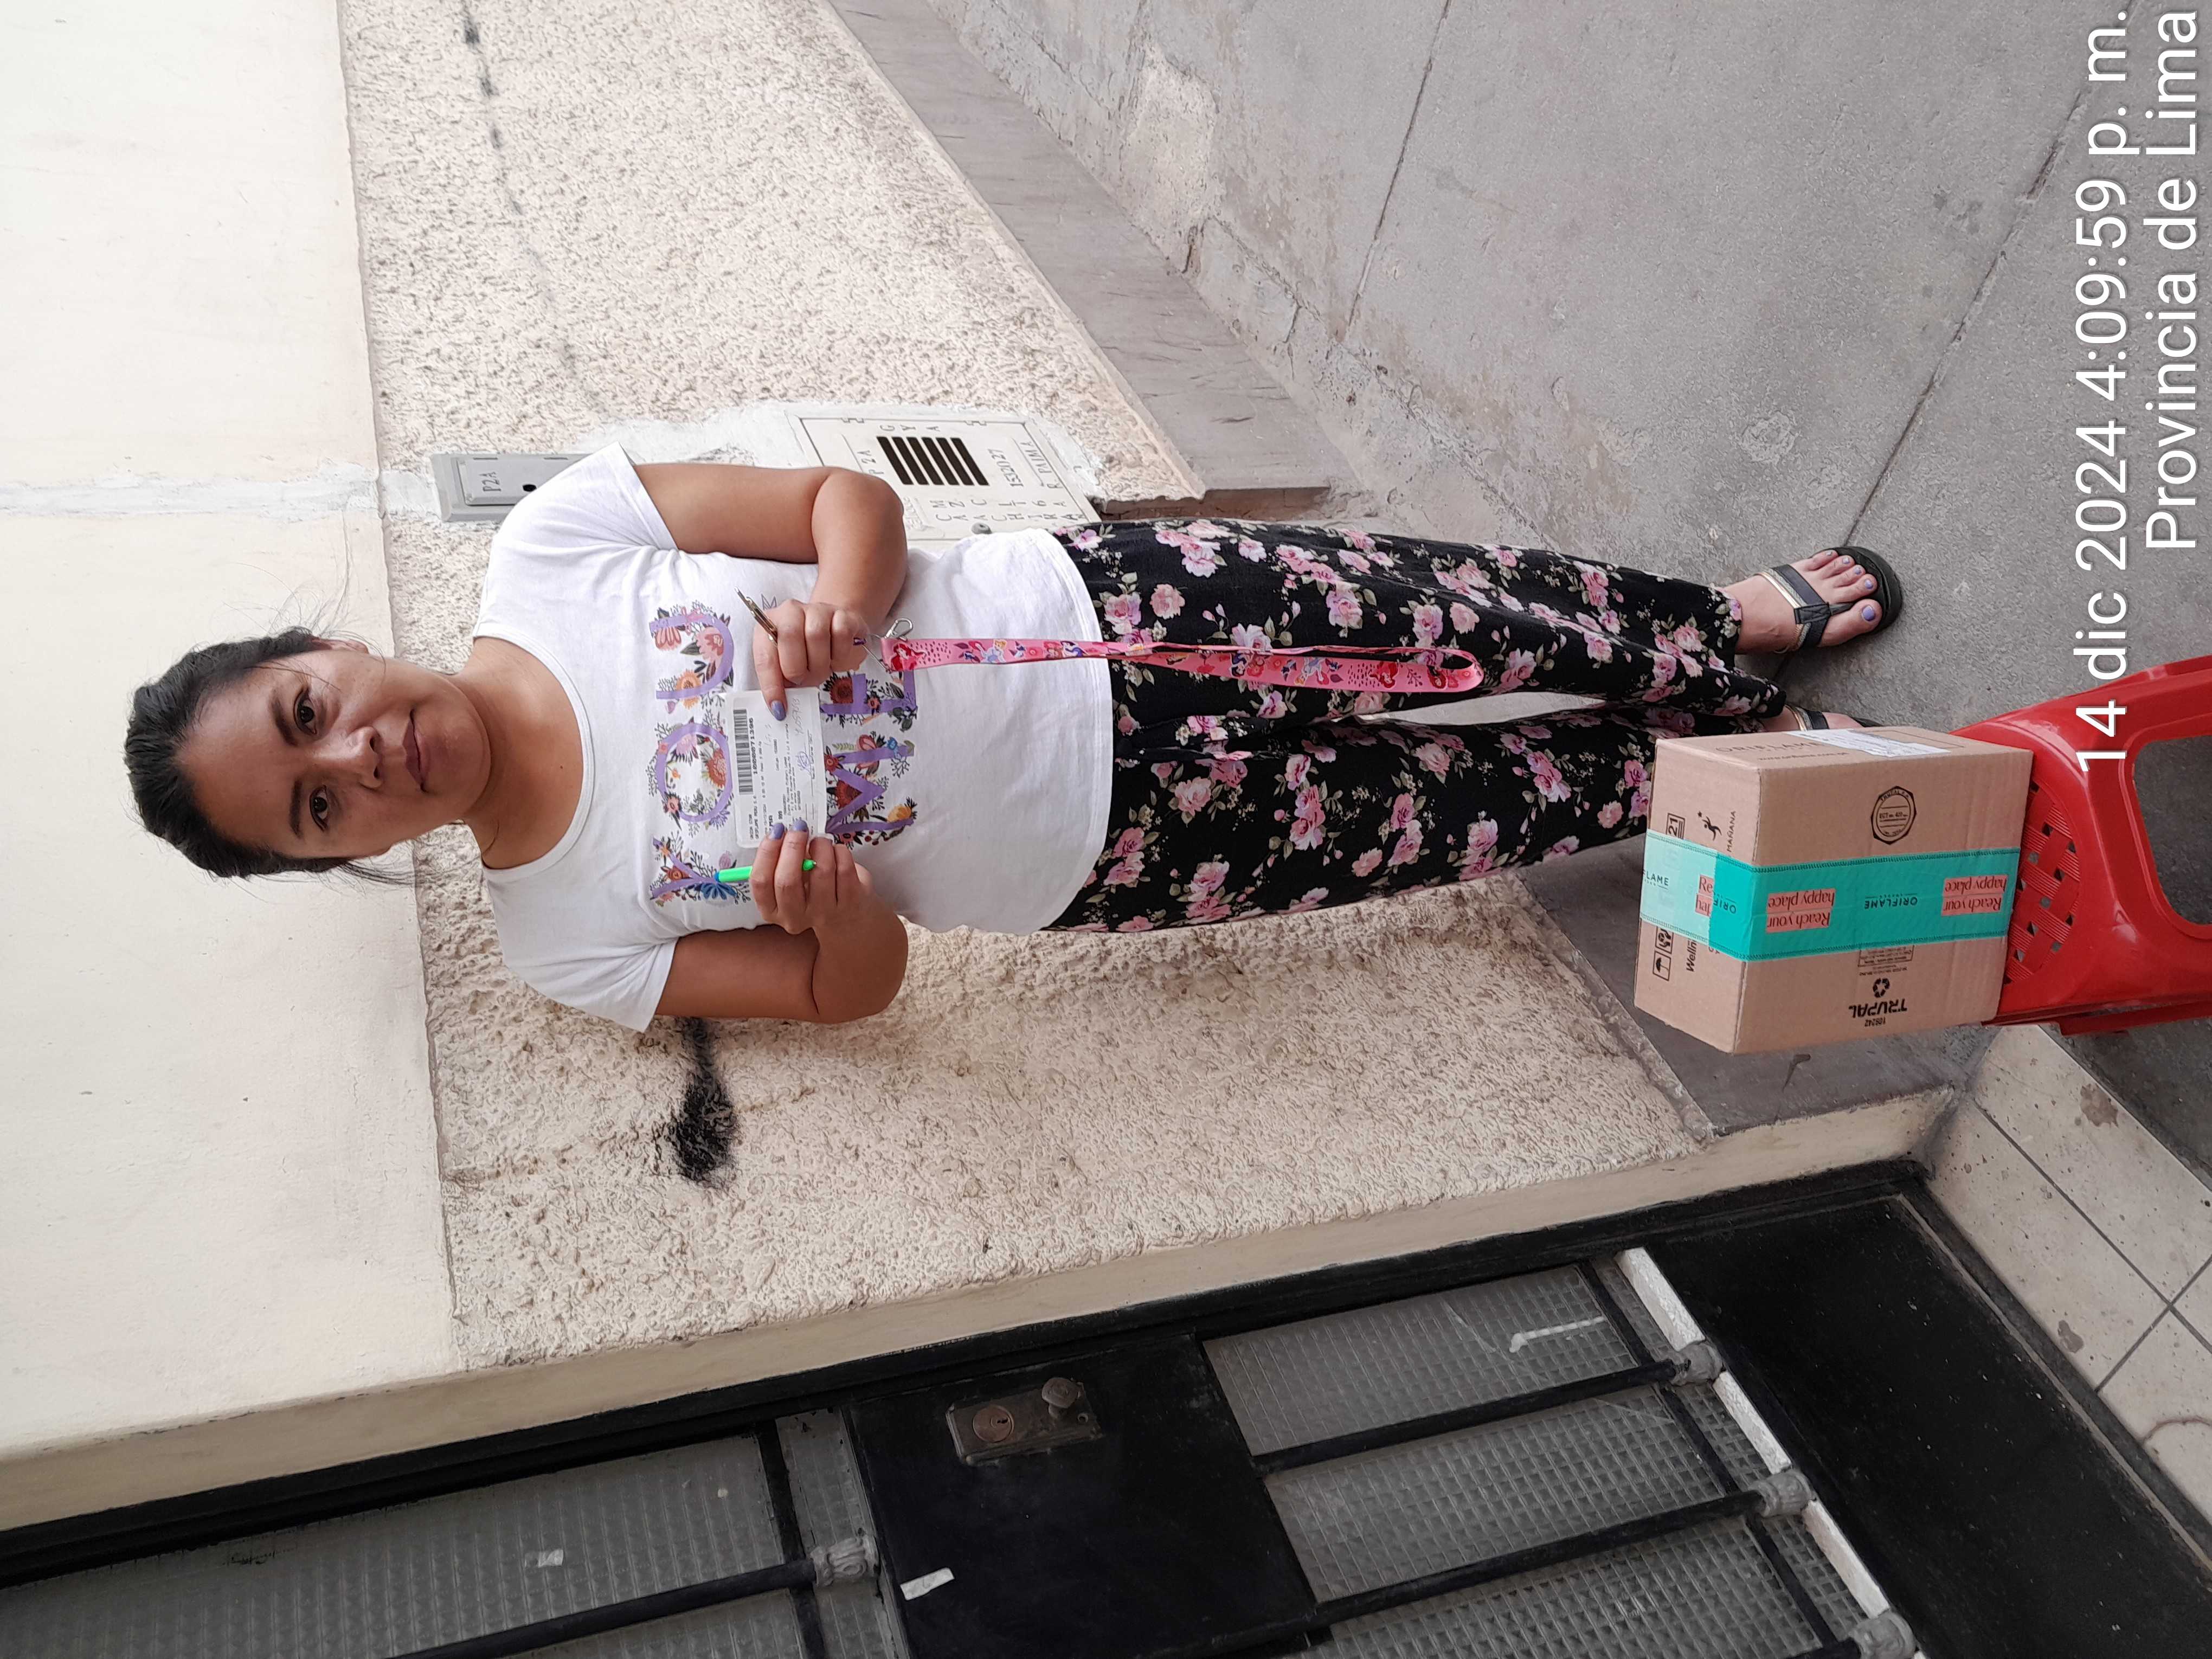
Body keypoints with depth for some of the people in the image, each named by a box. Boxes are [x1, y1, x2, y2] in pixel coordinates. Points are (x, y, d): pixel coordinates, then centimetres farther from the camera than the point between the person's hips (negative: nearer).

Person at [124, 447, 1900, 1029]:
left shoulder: (549, 547, -6)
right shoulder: (569, 939, -7)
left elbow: (852, 498, -4)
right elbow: (856, 987, -3)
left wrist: (834, 612, -26)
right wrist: (832, 905, -26)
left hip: (1089, 604, 2)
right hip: (1098, 849, -1)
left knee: (1453, 609, -1)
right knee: (1478, 809, 3)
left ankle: (1734, 627, 28)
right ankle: (1755, 760, 29)